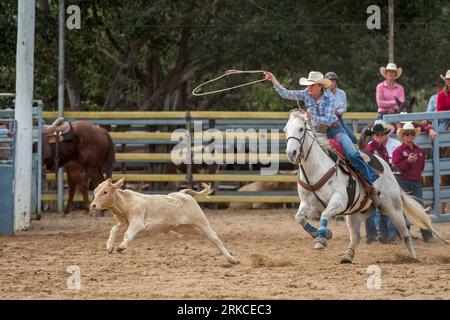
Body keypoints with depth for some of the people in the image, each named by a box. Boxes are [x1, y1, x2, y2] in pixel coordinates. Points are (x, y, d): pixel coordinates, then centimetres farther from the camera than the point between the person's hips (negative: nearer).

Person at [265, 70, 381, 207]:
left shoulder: (329, 98, -16)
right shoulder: (306, 95, -3)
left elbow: (328, 120, -21)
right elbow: (285, 94, -7)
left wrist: (312, 117, -36)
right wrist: (274, 81, -18)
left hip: (334, 130, -5)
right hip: (317, 133, 5)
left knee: (352, 155, -22)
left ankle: (371, 186, -17)